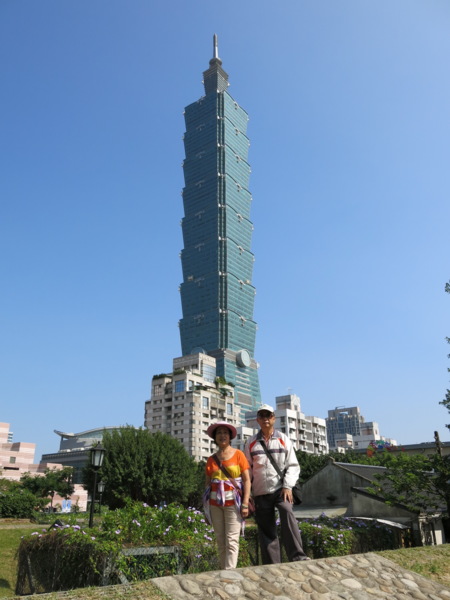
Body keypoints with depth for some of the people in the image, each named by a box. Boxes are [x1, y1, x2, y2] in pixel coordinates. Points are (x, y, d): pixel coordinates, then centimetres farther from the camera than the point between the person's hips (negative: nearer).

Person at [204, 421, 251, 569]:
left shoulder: (238, 454, 0)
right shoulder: (211, 459, 9)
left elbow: (247, 480, -2)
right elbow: (208, 483, 13)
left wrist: (245, 504, -9)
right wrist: (207, 506, 8)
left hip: (233, 502, -3)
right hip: (215, 503, 3)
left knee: (232, 540, -7)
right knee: (220, 541, 8)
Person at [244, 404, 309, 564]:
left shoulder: (284, 440, 6)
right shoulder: (251, 443, 8)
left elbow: (293, 465, 3)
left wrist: (288, 486, -10)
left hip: (281, 489, -2)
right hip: (261, 492, 2)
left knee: (288, 514, -27)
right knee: (266, 531, 2)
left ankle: (298, 557, -28)